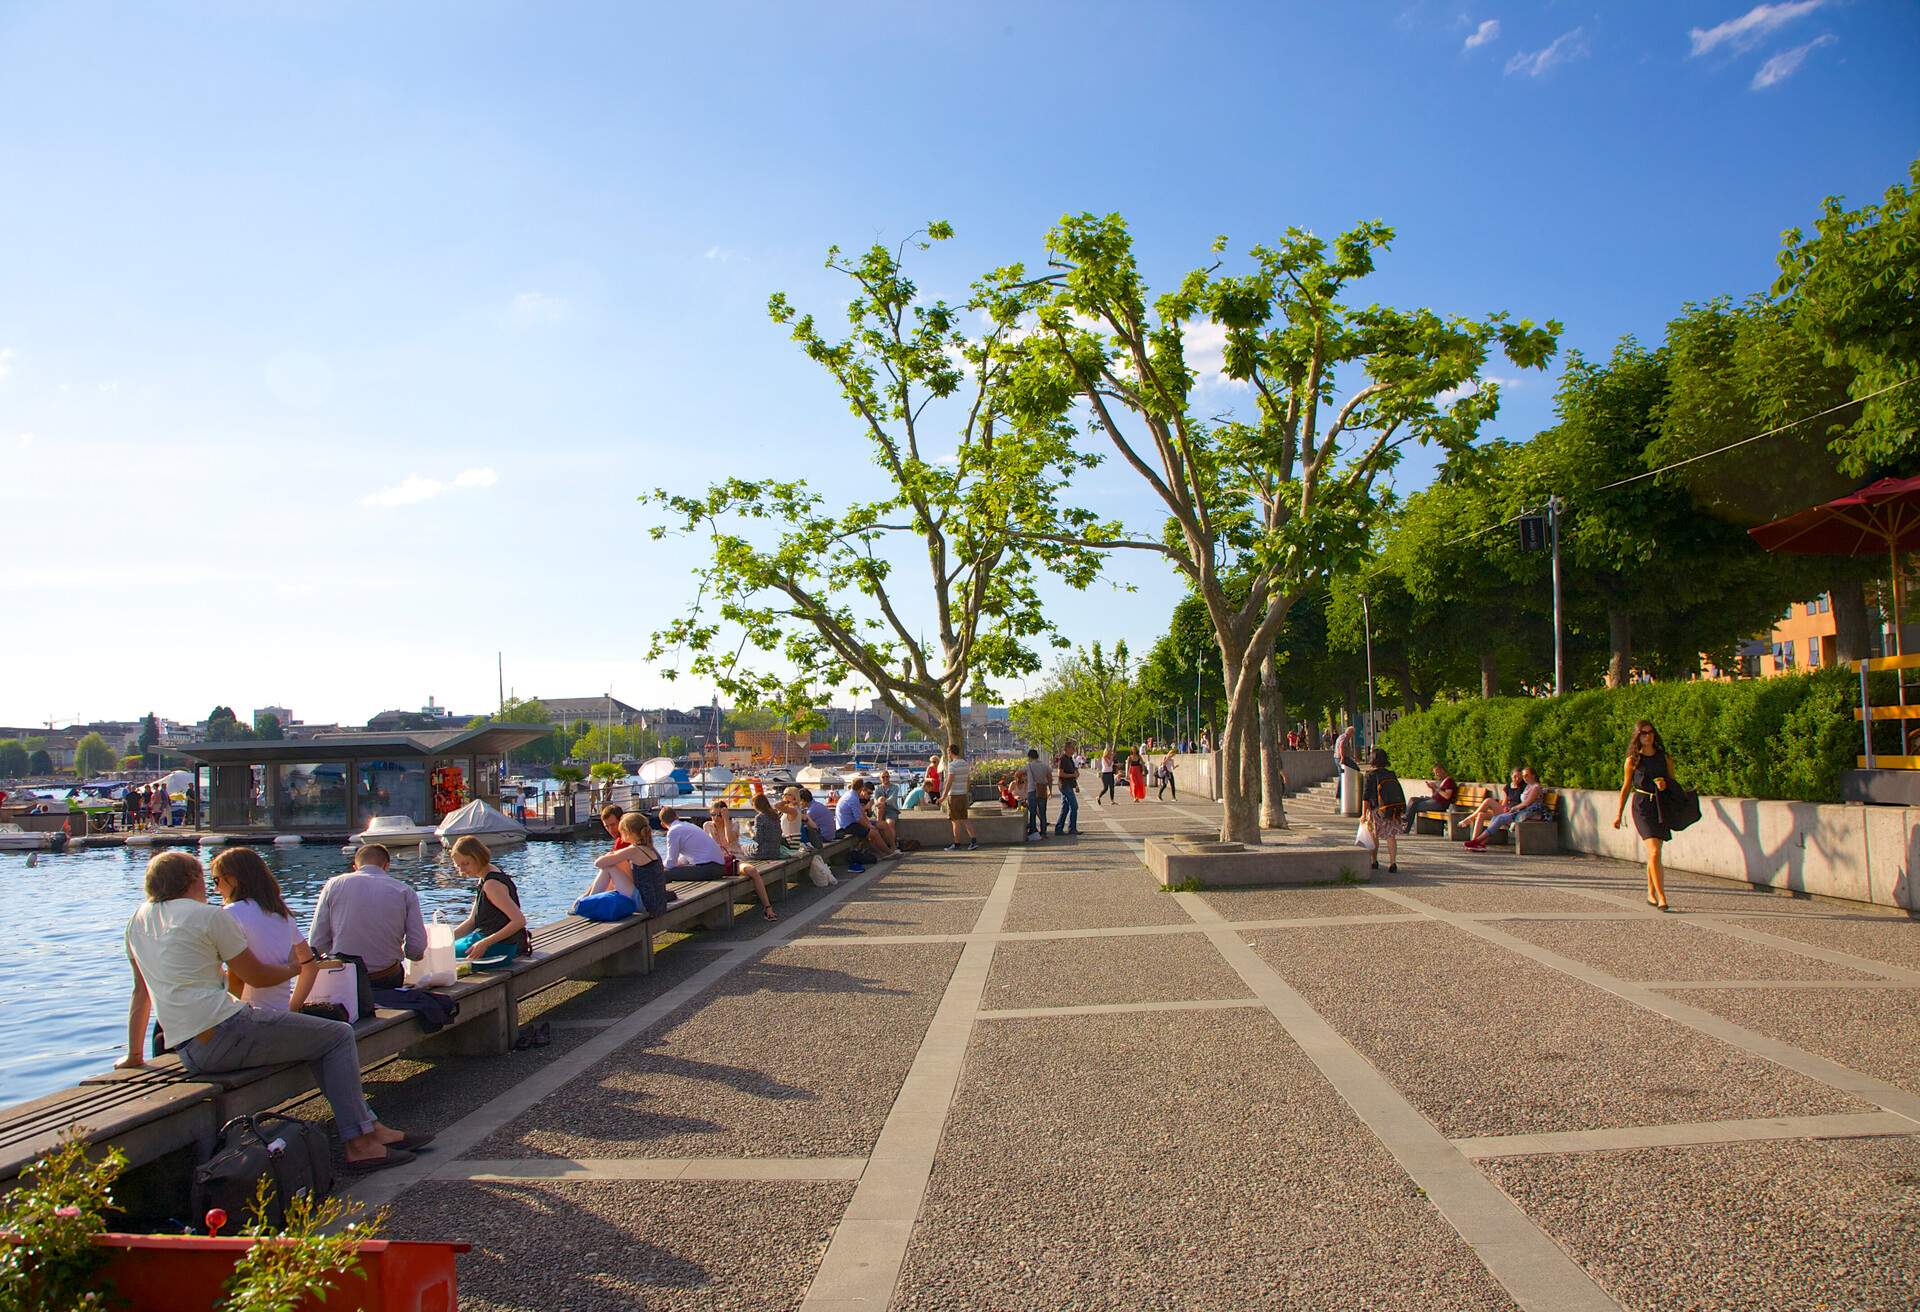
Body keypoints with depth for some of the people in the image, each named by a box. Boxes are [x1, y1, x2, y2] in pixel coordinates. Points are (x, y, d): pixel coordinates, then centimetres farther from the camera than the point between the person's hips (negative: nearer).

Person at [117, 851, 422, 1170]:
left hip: (188, 1053, 9)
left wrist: (133, 1056, 32)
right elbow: (257, 977, 0)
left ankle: (371, 1128, 18)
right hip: (225, 1033, -9)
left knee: (317, 1036, 22)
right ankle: (360, 1144, -3)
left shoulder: (139, 920, 16)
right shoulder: (208, 916, -6)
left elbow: (141, 992, 22)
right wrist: (295, 967, 21)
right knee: (339, 1035, 0)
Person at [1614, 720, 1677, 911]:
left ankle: (1651, 894, 27)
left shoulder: (1664, 758, 8)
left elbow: (1674, 783, 17)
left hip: (1661, 806, 3)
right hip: (1642, 806, -3)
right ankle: (1662, 898, -18)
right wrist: (1618, 813, 12)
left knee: (1654, 854, 11)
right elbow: (1626, 787, 11)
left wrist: (1666, 784, -8)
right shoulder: (1633, 760, 3)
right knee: (1654, 852, -16)